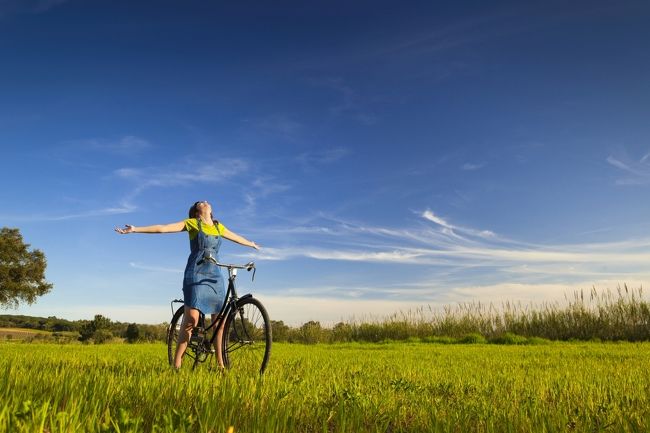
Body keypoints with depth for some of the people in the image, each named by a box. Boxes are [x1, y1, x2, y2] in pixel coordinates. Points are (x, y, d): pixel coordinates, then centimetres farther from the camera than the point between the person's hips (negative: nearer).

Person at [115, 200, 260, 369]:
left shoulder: (218, 227, 17)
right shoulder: (192, 223, 4)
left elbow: (237, 237, 34)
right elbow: (163, 228, -3)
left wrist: (253, 244, 47)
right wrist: (135, 229, -10)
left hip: (215, 275, 5)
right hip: (196, 275, -4)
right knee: (191, 319, -15)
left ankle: (220, 362, 12)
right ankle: (177, 363, -3)